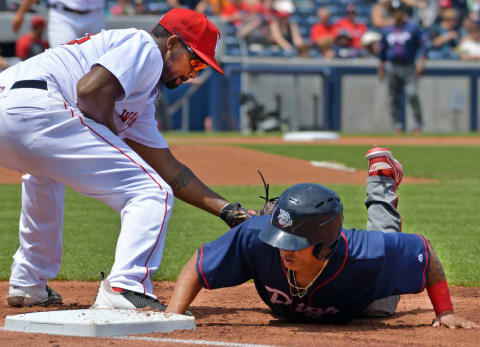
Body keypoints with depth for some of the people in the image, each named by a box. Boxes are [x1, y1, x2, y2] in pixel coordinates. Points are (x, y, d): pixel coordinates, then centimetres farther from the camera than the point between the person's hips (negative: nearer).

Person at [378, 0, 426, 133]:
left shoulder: (413, 28, 1)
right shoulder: (387, 31, 13)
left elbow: (421, 45, -2)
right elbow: (383, 49, 19)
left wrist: (421, 60, -15)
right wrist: (381, 66, 16)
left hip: (409, 67, -4)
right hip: (393, 67, 4)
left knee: (412, 94, -19)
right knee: (394, 98, 2)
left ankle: (418, 123, -12)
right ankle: (398, 125, 9)